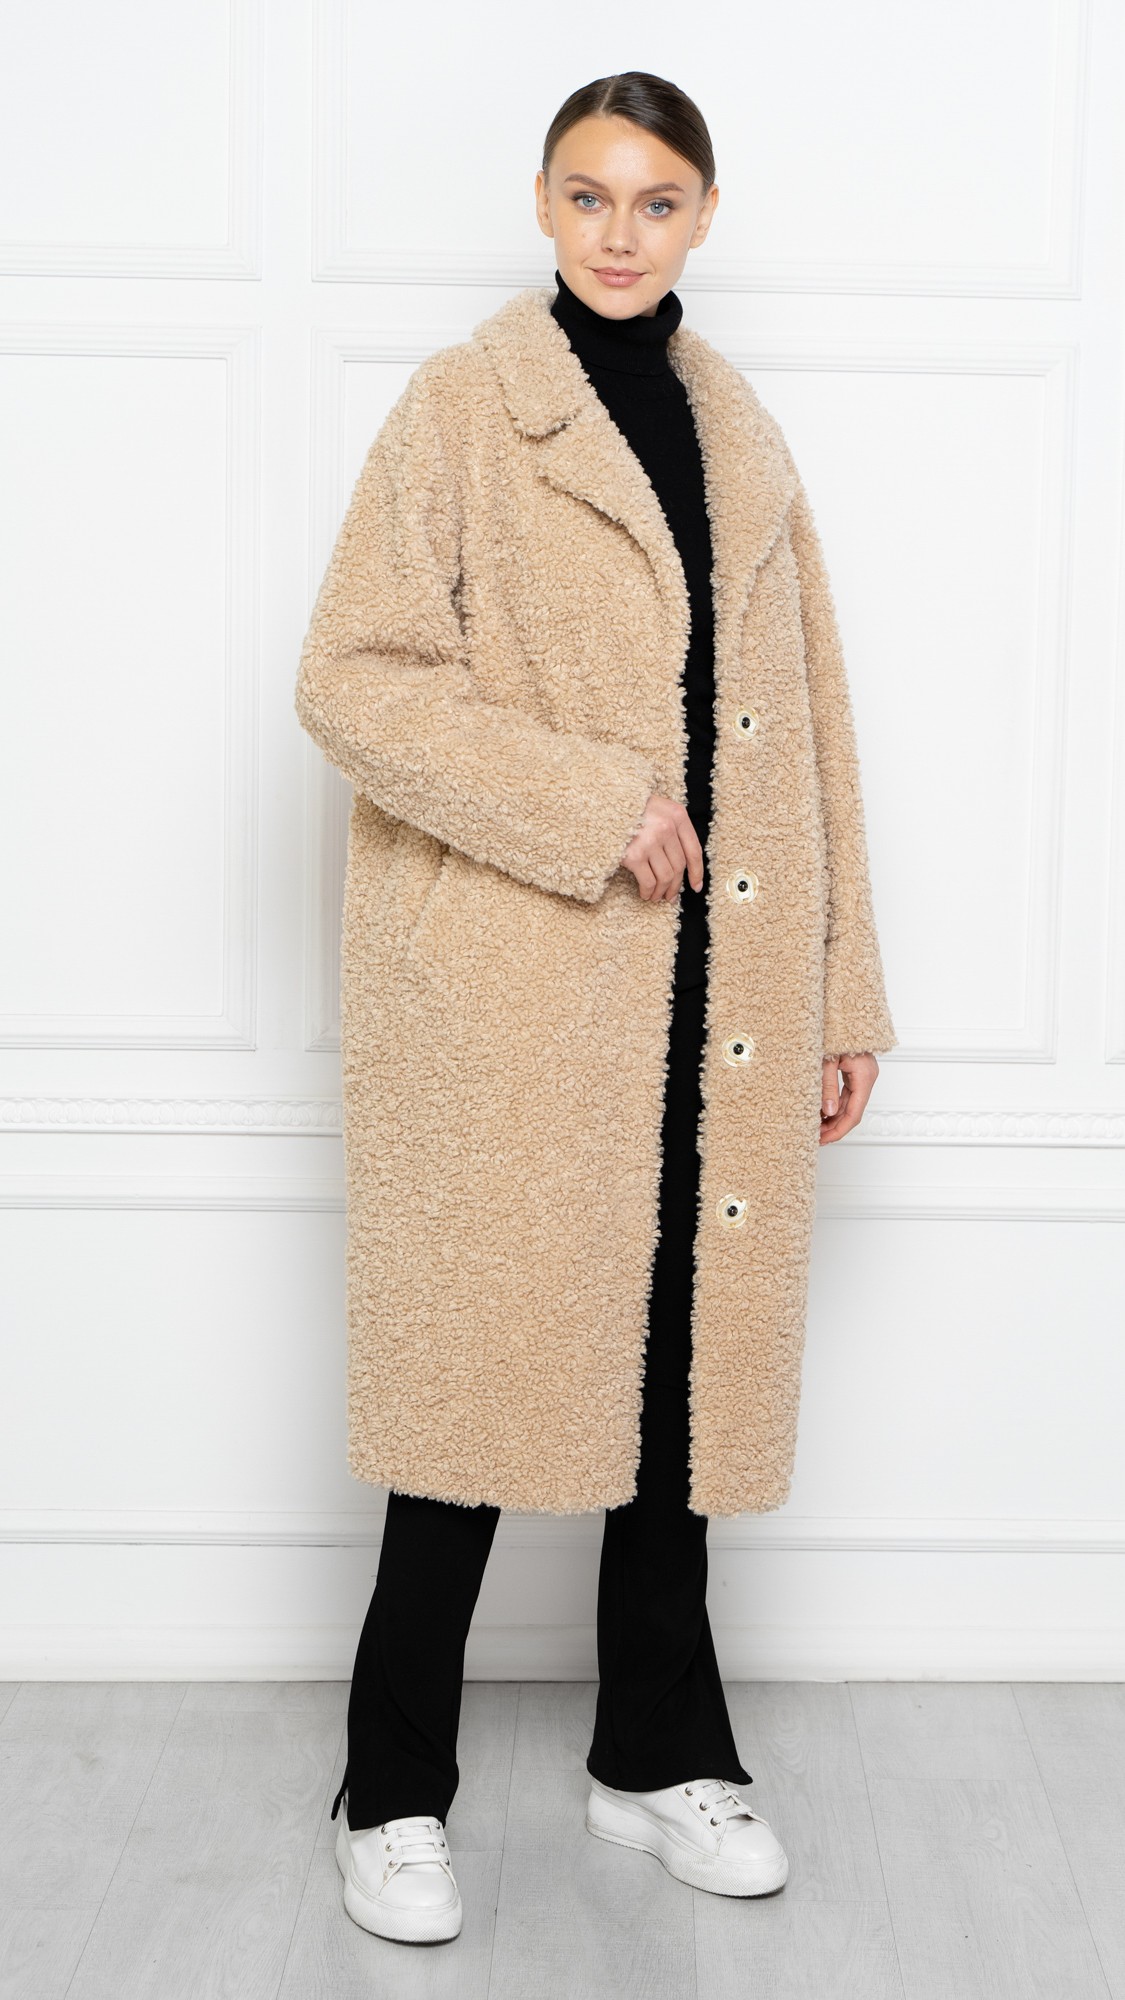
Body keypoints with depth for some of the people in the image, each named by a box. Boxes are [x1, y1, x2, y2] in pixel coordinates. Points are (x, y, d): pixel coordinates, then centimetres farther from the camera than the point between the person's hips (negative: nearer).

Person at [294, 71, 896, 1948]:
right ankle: (395, 1791, 16)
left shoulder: (739, 435, 15)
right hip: (512, 993, -5)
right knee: (483, 1365, 0)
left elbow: (803, 722, 15)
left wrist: (843, 990, 12)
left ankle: (658, 1749, 28)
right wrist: (589, 806, -17)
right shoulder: (464, 407, -2)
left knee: (688, 1357, 11)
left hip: (714, 1004, 5)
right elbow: (353, 678, -10)